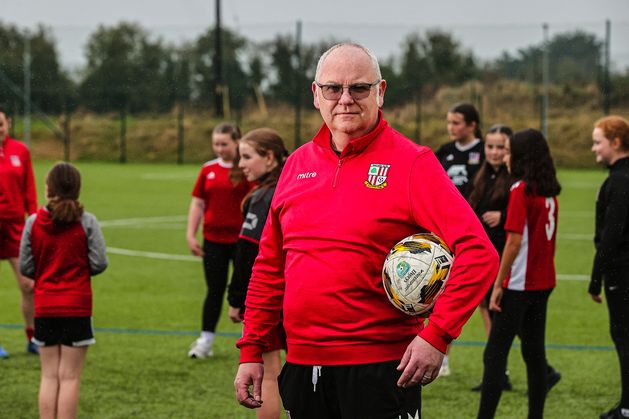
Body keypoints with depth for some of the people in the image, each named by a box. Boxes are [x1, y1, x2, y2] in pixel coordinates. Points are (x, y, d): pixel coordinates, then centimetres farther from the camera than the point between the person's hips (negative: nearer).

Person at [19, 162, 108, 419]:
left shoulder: (33, 222, -3)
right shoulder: (86, 222, -9)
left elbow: (25, 267, 0)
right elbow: (99, 263, -8)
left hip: (45, 308, 2)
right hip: (77, 308, -2)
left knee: (49, 376, 10)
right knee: (70, 377, 2)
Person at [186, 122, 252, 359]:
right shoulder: (209, 170, 6)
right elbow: (197, 204, 10)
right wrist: (191, 235, 4)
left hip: (241, 239, -3)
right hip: (213, 239, 3)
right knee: (214, 290, 7)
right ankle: (205, 341, 12)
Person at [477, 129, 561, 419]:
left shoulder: (521, 190, -14)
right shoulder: (550, 191, 9)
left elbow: (515, 242, -18)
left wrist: (498, 285, -15)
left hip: (518, 284, -8)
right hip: (543, 283, 8)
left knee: (495, 354, -6)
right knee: (534, 352, 12)